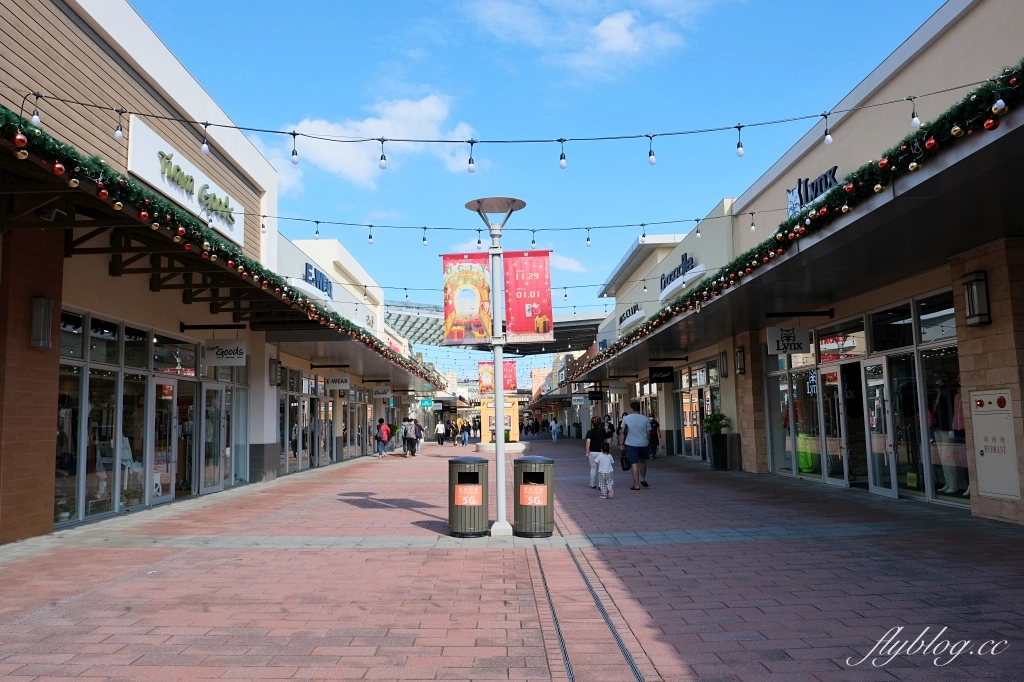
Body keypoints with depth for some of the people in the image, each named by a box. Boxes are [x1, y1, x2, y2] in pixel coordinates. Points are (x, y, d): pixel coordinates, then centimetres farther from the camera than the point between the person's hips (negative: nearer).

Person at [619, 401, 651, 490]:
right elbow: (648, 433, 2)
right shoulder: (645, 419, 1)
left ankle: (636, 485, 0)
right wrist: (648, 443, 14)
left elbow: (622, 432, -4)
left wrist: (622, 444, 1)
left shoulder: (626, 418, -2)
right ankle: (643, 478, 22)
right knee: (643, 461, 26)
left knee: (634, 464, 0)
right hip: (644, 444, 2)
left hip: (631, 445, -2)